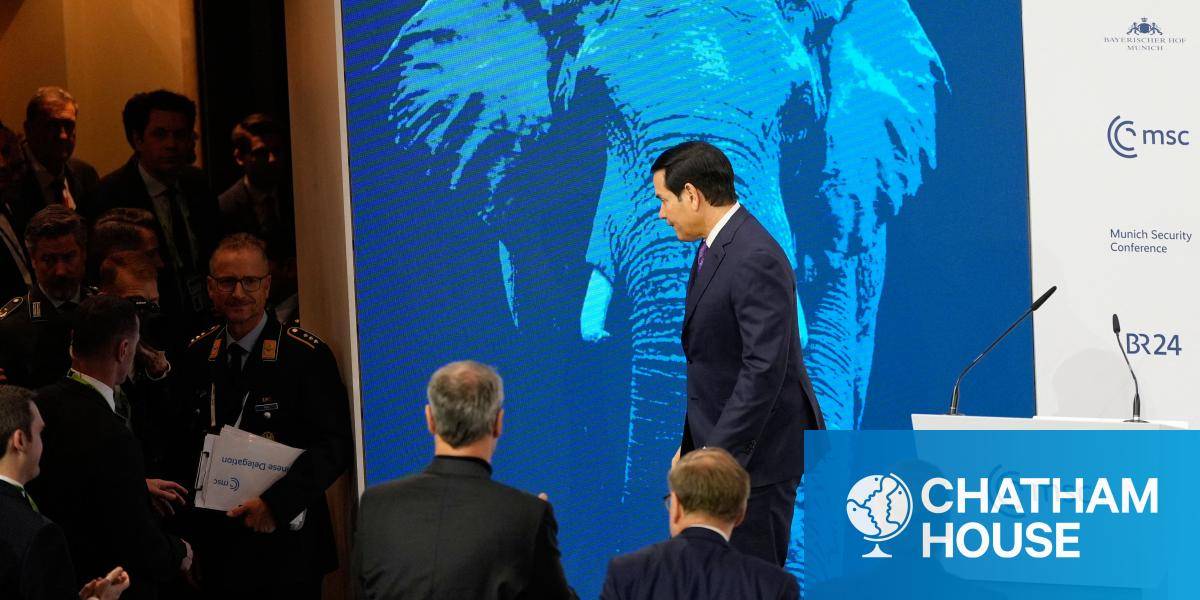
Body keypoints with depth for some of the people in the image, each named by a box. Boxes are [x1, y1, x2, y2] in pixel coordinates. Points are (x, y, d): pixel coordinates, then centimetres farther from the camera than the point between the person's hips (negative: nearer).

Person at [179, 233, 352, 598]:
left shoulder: (306, 356, -8)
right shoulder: (197, 356, 7)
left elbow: (335, 444, -14)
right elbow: (185, 440, 14)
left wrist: (277, 502, -22)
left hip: (286, 544, -4)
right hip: (218, 547, 4)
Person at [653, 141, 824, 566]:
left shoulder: (755, 259, -21)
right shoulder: (714, 249, 12)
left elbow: (764, 368, -25)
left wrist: (719, 453, -24)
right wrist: (692, 445, 16)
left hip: (754, 450, -10)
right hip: (720, 443, 10)